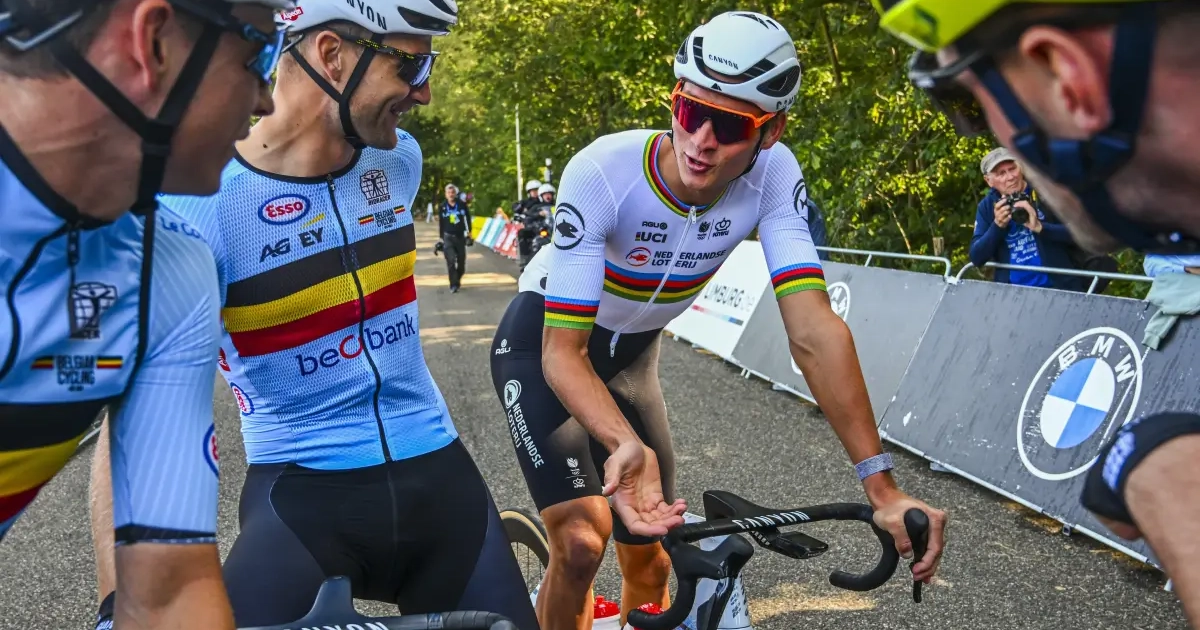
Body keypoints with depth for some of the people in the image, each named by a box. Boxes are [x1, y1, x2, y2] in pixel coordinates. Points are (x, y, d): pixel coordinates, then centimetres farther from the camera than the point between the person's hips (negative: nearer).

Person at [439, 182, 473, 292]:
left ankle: (458, 279, 31)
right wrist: (440, 239, 10)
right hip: (448, 237, -1)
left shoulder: (462, 205, -3)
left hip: (460, 236, 1)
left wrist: (469, 234, 5)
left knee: (461, 261, 7)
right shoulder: (443, 208, 0)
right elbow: (441, 224, 9)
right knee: (451, 261, -13)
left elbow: (468, 219, 6)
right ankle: (454, 285, -9)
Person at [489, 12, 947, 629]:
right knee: (581, 543, -22)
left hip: (630, 352, 4)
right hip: (544, 343, -3)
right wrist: (625, 445, -52)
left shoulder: (774, 175, -23)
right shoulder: (601, 172, -33)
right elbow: (563, 350, -33)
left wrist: (880, 484, -36)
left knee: (648, 560, 7)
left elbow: (813, 329, -29)